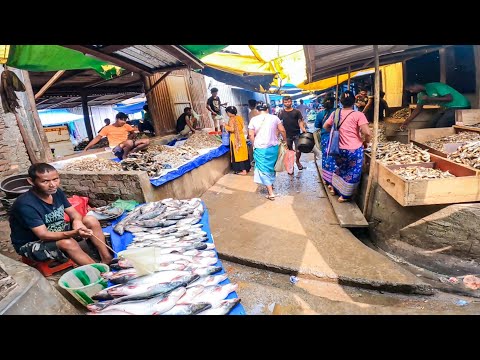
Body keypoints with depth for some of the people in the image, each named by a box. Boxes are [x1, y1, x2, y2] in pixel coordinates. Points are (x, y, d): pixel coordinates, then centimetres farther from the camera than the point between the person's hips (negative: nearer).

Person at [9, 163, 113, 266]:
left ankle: (107, 261, -10)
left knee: (91, 220, -11)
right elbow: (43, 235, -32)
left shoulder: (56, 192, -8)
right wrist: (75, 233, -48)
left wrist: (77, 221, -26)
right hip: (31, 244, -7)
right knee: (67, 243, -35)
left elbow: (73, 213, -1)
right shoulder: (26, 204, -29)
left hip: (56, 232, 7)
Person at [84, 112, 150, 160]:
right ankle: (124, 157, -13)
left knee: (147, 141, -14)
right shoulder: (107, 128, 2)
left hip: (127, 146, 4)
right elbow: (97, 138, 1)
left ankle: (130, 152, -18)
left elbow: (133, 133, 22)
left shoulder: (126, 126, 10)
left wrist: (131, 137, -1)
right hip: (116, 149, -4)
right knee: (129, 142, -40)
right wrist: (86, 148, -3)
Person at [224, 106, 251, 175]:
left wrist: (226, 126, -6)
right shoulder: (239, 117, 8)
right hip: (241, 137, 8)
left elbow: (232, 129, -22)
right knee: (243, 153, 14)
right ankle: (246, 168, 23)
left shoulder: (232, 119, -15)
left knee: (238, 154, 0)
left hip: (236, 139, -8)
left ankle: (243, 171, 2)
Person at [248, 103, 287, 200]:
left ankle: (271, 193, -3)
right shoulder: (274, 117, 0)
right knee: (271, 167, 22)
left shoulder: (254, 119, -3)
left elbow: (251, 135, -4)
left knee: (264, 169, 2)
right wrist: (285, 140, 17)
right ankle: (271, 184, 40)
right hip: (273, 147, 3)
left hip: (260, 148, -3)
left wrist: (254, 145, 10)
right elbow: (282, 130, 1)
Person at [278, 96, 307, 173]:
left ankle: (297, 161, 28)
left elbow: (300, 121, 1)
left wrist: (303, 128, -19)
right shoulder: (281, 113, 3)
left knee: (298, 150, -2)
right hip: (287, 135, 1)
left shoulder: (297, 112, 2)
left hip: (297, 134, 0)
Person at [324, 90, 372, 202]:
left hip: (340, 148, 5)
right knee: (352, 172, 12)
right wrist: (366, 142, 0)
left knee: (341, 168, 28)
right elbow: (367, 133, -19)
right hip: (354, 149, -4)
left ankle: (334, 187, 41)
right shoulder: (358, 115, -13)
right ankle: (345, 196, 22)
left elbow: (325, 126, 13)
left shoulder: (335, 113, 0)